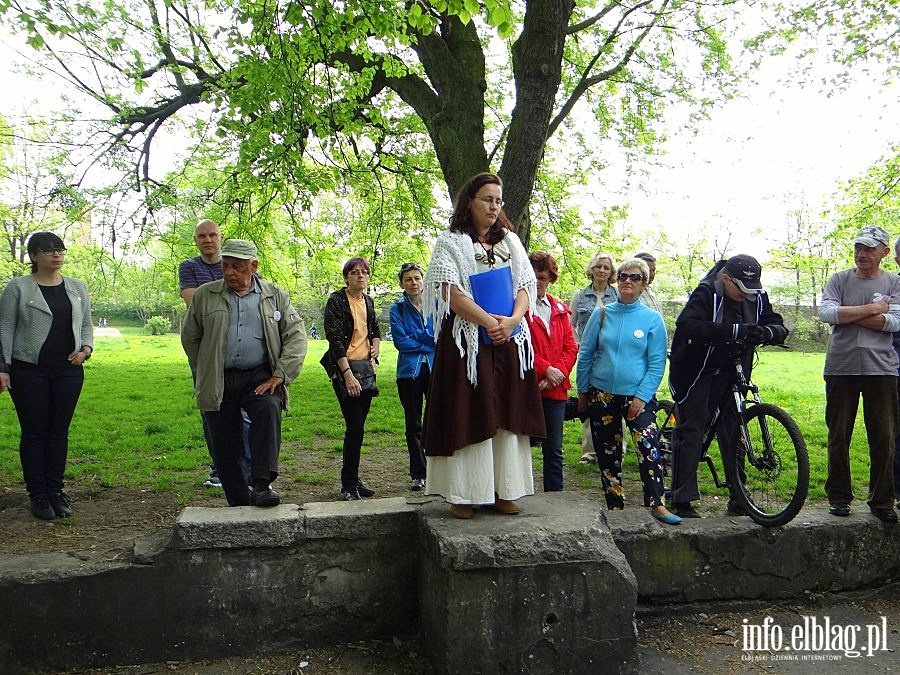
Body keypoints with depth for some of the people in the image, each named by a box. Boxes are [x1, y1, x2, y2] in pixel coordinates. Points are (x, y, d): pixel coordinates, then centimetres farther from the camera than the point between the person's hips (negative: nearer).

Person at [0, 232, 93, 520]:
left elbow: (86, 325, 16)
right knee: (34, 432, 2)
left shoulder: (77, 288, 11)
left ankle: (56, 491, 15)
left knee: (59, 432, 6)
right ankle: (37, 495, 10)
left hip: (68, 370, 3)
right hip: (29, 370, -3)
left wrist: (86, 348, -3)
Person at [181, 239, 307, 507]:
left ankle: (262, 484, -32)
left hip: (260, 376, -1)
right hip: (218, 383, 2)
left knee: (269, 408, -32)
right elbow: (189, 338, 16)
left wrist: (279, 376, -8)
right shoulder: (204, 295, 7)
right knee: (226, 448, 2)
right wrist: (206, 374, 15)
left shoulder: (275, 296, 6)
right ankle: (239, 503, 17)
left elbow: (296, 336, 1)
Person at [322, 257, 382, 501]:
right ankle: (348, 485, 0)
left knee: (357, 427, 10)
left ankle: (353, 479, 20)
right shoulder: (336, 301, -8)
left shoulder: (368, 301, 11)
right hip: (344, 370, -6)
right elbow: (335, 340, -15)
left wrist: (376, 346, 6)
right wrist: (348, 375, -22)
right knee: (355, 427, -10)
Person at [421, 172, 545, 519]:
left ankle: (503, 490, 14)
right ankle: (462, 494, 5)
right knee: (466, 416, -3)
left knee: (506, 415, 6)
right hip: (467, 341, -4)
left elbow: (525, 288, 7)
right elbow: (452, 294, -11)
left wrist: (512, 320, -12)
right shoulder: (450, 242, 0)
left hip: (510, 341, 5)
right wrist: (490, 321, -20)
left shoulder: (510, 242, 15)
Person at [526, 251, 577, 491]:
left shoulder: (559, 309, 14)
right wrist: (546, 369, -15)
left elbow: (571, 347, 10)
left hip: (556, 389, 5)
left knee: (554, 448, 10)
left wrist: (558, 373, -6)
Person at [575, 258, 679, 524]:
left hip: (638, 395, -2)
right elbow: (585, 354, 7)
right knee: (608, 453, 9)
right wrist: (582, 391, 5)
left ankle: (657, 504, -15)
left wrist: (641, 397, -12)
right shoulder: (601, 314, 3)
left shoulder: (653, 319, -2)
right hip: (602, 395, 3)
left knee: (649, 446, -21)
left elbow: (657, 364, -4)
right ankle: (615, 506, 21)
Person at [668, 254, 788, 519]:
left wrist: (765, 332, -28)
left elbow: (779, 326, -3)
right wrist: (732, 330, -42)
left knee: (733, 430, 7)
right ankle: (682, 499, 0)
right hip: (697, 370, -5)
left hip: (730, 373, 6)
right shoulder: (706, 292, -18)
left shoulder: (756, 297, 0)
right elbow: (687, 325, -34)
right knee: (690, 429, -5)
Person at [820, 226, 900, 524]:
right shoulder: (840, 280, 7)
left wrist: (847, 315, -10)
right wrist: (871, 309, -9)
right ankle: (839, 497, 17)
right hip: (841, 368, 0)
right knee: (838, 437, 6)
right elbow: (826, 312, -9)